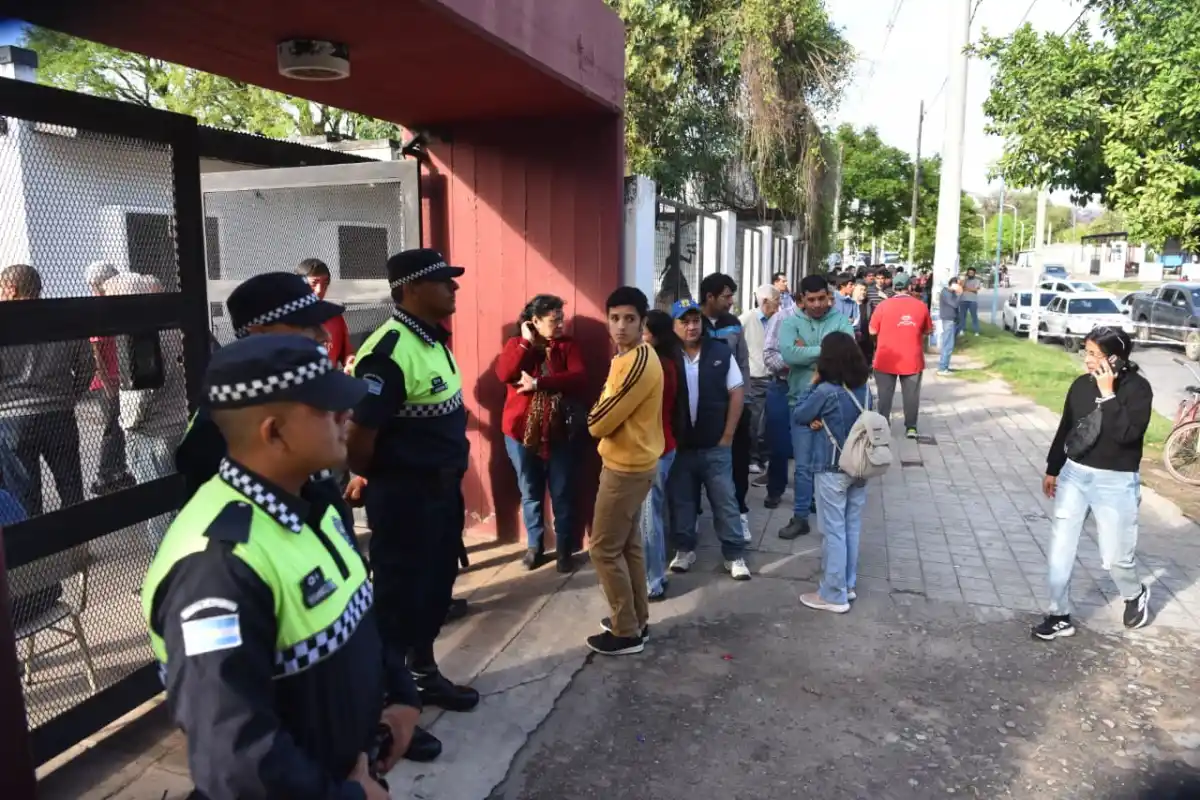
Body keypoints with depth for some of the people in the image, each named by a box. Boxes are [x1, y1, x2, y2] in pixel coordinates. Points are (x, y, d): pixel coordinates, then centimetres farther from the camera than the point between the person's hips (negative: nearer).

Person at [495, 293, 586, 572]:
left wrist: (538, 383, -23)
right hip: (521, 431, 1)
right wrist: (527, 342, -15)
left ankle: (564, 548, 22)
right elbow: (505, 374, -17)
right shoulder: (516, 344, 2)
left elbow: (579, 380, -17)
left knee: (562, 494, 7)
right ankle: (534, 545, 29)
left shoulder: (568, 345, 0)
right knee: (530, 493, 13)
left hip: (558, 433, 0)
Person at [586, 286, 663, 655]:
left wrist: (595, 416, -1)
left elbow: (599, 422, -21)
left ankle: (626, 632, 10)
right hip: (632, 462, 10)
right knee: (628, 543, 18)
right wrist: (603, 414, -4)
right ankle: (637, 619, 30)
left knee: (604, 548, 0)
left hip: (626, 467, -10)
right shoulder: (630, 356, 10)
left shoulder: (637, 362, -23)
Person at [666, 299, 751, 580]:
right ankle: (684, 549, 30)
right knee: (680, 500, 13)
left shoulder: (721, 352, -4)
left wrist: (728, 435, -3)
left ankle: (734, 555, 19)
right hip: (678, 446, 0)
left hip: (715, 445, 0)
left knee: (725, 501, 7)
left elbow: (737, 393, -1)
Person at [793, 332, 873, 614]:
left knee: (833, 531, 2)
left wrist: (813, 384, -2)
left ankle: (834, 595, 10)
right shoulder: (864, 390, 0)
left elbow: (800, 415, -8)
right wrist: (822, 422, -3)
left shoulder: (826, 391, -20)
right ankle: (847, 584, 28)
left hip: (832, 471, -7)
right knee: (852, 528, 16)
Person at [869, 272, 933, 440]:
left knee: (885, 394, 6)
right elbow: (928, 330, 8)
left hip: (887, 360, -1)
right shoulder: (921, 306, -3)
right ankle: (911, 427, 12)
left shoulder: (884, 305, -8)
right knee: (911, 395, 8)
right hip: (913, 360, 1)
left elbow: (873, 331, -3)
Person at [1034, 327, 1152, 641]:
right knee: (1059, 548, 3)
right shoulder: (1081, 384, 1)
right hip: (1074, 475, 5)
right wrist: (1052, 470, 14)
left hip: (1116, 482, -4)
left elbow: (1127, 433, -27)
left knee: (1115, 555, 7)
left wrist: (1108, 394, -26)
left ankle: (1136, 595, 40)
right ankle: (1060, 616, 14)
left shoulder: (1137, 388, -13)